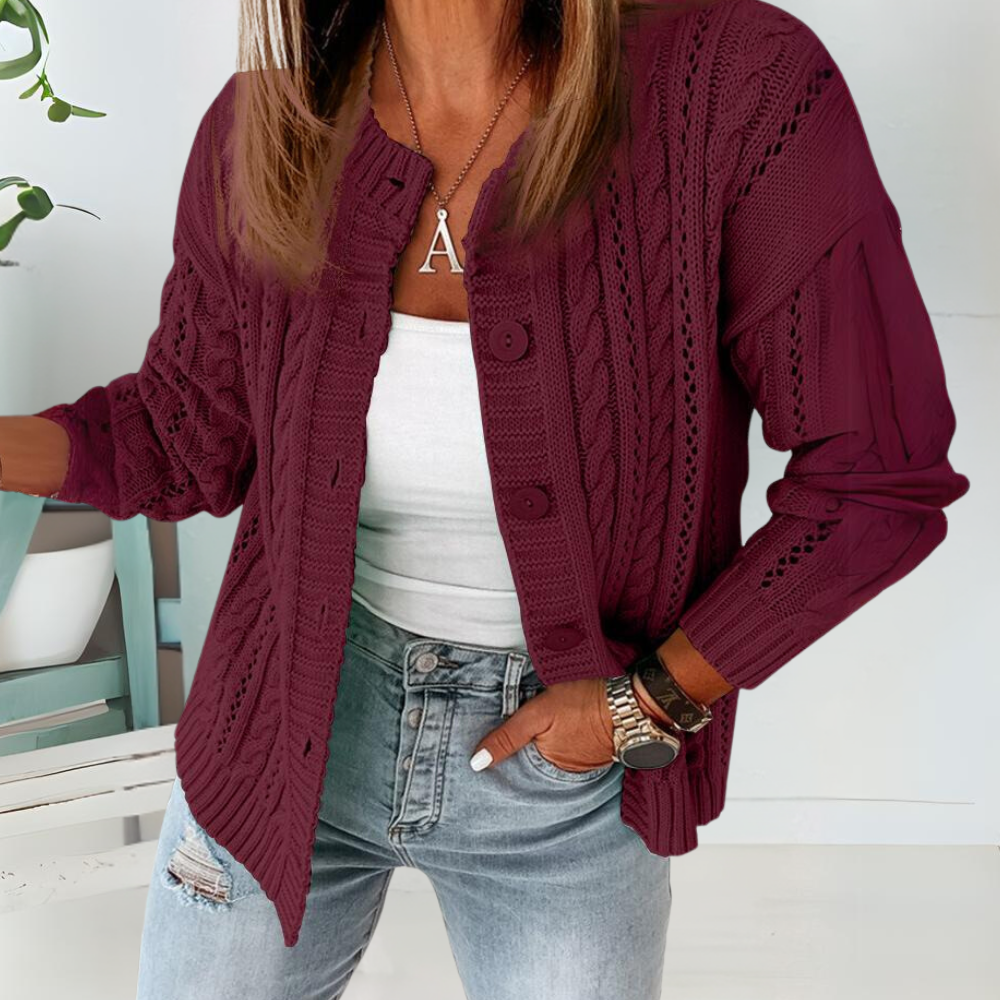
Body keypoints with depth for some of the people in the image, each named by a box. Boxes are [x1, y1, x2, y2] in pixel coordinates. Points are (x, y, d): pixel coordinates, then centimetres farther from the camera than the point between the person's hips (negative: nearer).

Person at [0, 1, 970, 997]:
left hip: (566, 770, -2)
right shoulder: (263, 129, -10)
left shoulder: (739, 84, -21)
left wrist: (654, 699, -14)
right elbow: (189, 435, 3)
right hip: (296, 723, 3)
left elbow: (878, 477, -15)